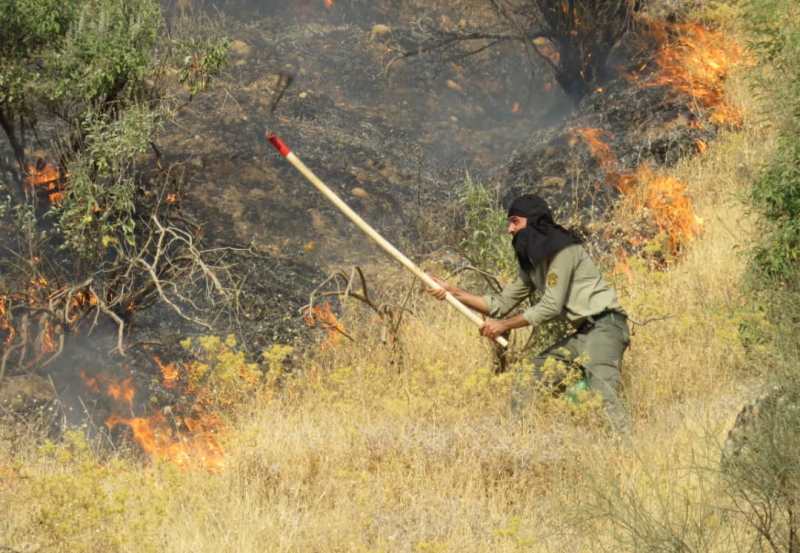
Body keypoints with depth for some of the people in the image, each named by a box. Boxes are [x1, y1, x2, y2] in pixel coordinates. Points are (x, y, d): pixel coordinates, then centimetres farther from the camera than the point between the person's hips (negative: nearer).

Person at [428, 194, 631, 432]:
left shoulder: (561, 248, -12)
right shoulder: (532, 262, 17)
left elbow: (551, 305, -14)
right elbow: (502, 303, 18)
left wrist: (504, 325, -7)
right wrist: (453, 292, 10)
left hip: (604, 324, -10)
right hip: (584, 331, 10)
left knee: (601, 385, -28)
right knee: (535, 373, 9)